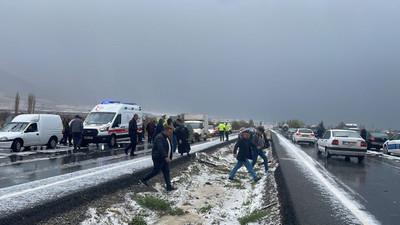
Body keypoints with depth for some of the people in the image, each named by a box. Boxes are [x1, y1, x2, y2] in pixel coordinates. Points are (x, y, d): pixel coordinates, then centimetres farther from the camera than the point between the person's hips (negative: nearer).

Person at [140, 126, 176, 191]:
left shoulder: (166, 138, 14)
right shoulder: (159, 137, -19)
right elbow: (161, 148, -30)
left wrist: (169, 157, 25)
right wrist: (165, 157, -37)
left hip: (164, 159, 10)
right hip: (158, 159, -10)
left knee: (166, 172, 8)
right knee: (156, 171, -1)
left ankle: (169, 186, 11)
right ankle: (144, 179, 16)